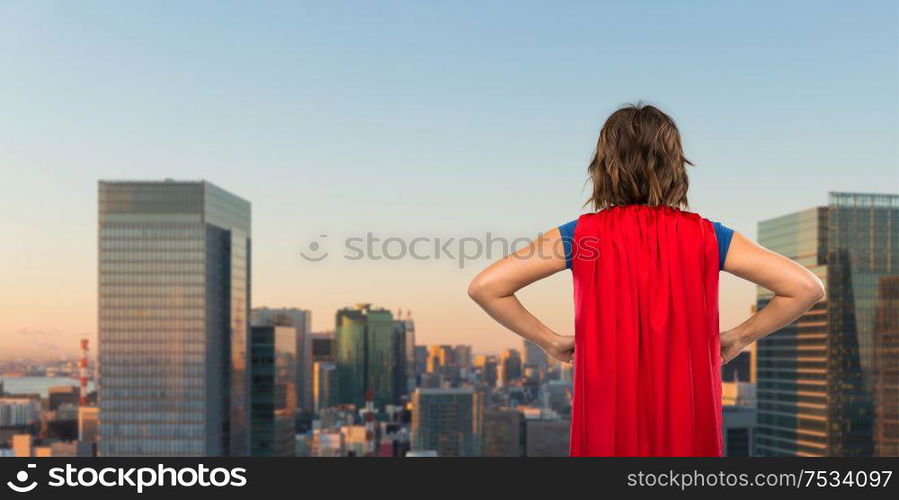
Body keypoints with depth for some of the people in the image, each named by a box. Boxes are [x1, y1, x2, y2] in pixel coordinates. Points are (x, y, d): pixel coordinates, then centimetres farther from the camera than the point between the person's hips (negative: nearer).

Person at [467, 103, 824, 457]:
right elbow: (807, 287, -6)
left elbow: (484, 287, -9)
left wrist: (550, 341, 0)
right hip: (689, 423, 0)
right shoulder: (705, 237, -4)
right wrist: (739, 337, 4)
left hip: (605, 420, 0)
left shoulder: (581, 236, -5)